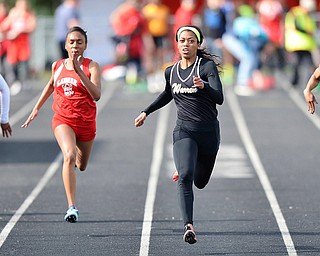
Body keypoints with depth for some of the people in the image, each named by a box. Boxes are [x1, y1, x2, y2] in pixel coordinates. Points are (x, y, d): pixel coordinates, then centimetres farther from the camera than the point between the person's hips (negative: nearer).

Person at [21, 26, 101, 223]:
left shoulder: (91, 66, -9)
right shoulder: (57, 66, 3)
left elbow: (97, 95, -24)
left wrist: (79, 71, -30)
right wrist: (37, 108, 27)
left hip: (86, 122, 0)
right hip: (63, 120, 0)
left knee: (81, 166, 19)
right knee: (69, 156, -27)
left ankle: (75, 154, 60)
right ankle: (72, 207, -31)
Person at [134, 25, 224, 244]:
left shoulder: (207, 67, -8)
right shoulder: (171, 72, 5)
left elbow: (219, 98, -20)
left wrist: (204, 86, -39)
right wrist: (146, 112, 24)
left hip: (208, 131, -1)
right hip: (184, 131, 1)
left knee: (200, 182, 14)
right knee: (185, 177, -23)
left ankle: (183, 170, 50)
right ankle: (189, 226, -30)